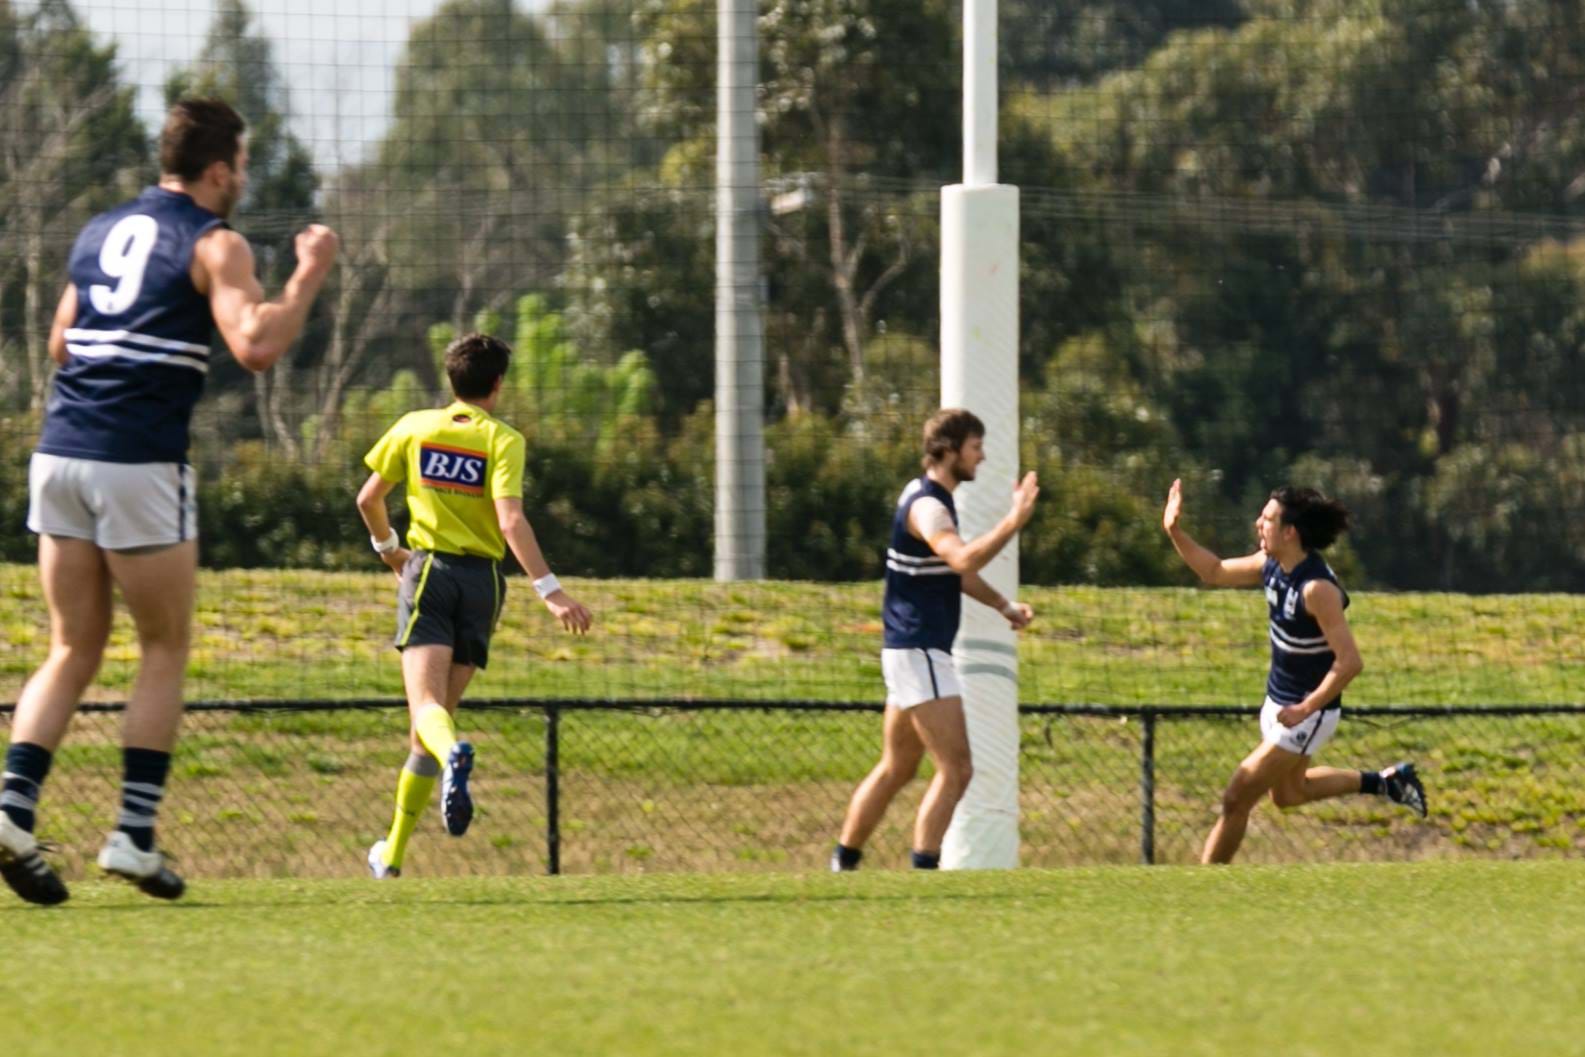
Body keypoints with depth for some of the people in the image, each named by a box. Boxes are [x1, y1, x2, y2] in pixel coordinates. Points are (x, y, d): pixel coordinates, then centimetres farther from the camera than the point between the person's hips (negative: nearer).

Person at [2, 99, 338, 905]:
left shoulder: (99, 232, 17)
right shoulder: (213, 244, -3)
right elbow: (257, 347, -17)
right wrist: (310, 274, -5)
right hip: (141, 465, -6)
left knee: (73, 651, 11)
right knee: (165, 652, 7)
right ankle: (135, 836, 1)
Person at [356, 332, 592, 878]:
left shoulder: (415, 427, 7)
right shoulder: (502, 440, -1)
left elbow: (368, 498, 13)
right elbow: (511, 521, -14)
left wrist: (387, 546, 33)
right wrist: (550, 590, -16)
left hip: (428, 571, 0)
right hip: (482, 578, 0)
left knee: (426, 706, -14)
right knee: (439, 714, 9)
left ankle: (453, 754, -53)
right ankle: (393, 854, 12)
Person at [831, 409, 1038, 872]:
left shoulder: (927, 495, 15)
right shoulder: (925, 506, -17)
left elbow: (955, 568, 26)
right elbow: (963, 559, -36)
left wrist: (1003, 605, 13)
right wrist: (1014, 521, -45)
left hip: (912, 651, 11)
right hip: (919, 653, -11)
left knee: (896, 769, 17)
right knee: (956, 769, -14)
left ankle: (842, 864, 22)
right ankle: (923, 868, -18)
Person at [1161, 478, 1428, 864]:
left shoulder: (1317, 589, -29)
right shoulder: (1272, 565, -4)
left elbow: (1350, 663, -30)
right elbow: (1215, 573, 12)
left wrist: (1305, 709, -28)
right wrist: (1175, 532, 0)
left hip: (1306, 715, -9)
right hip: (1278, 702, 9)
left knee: (1236, 801, -4)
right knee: (1288, 793, 29)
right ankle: (1384, 781, 39)